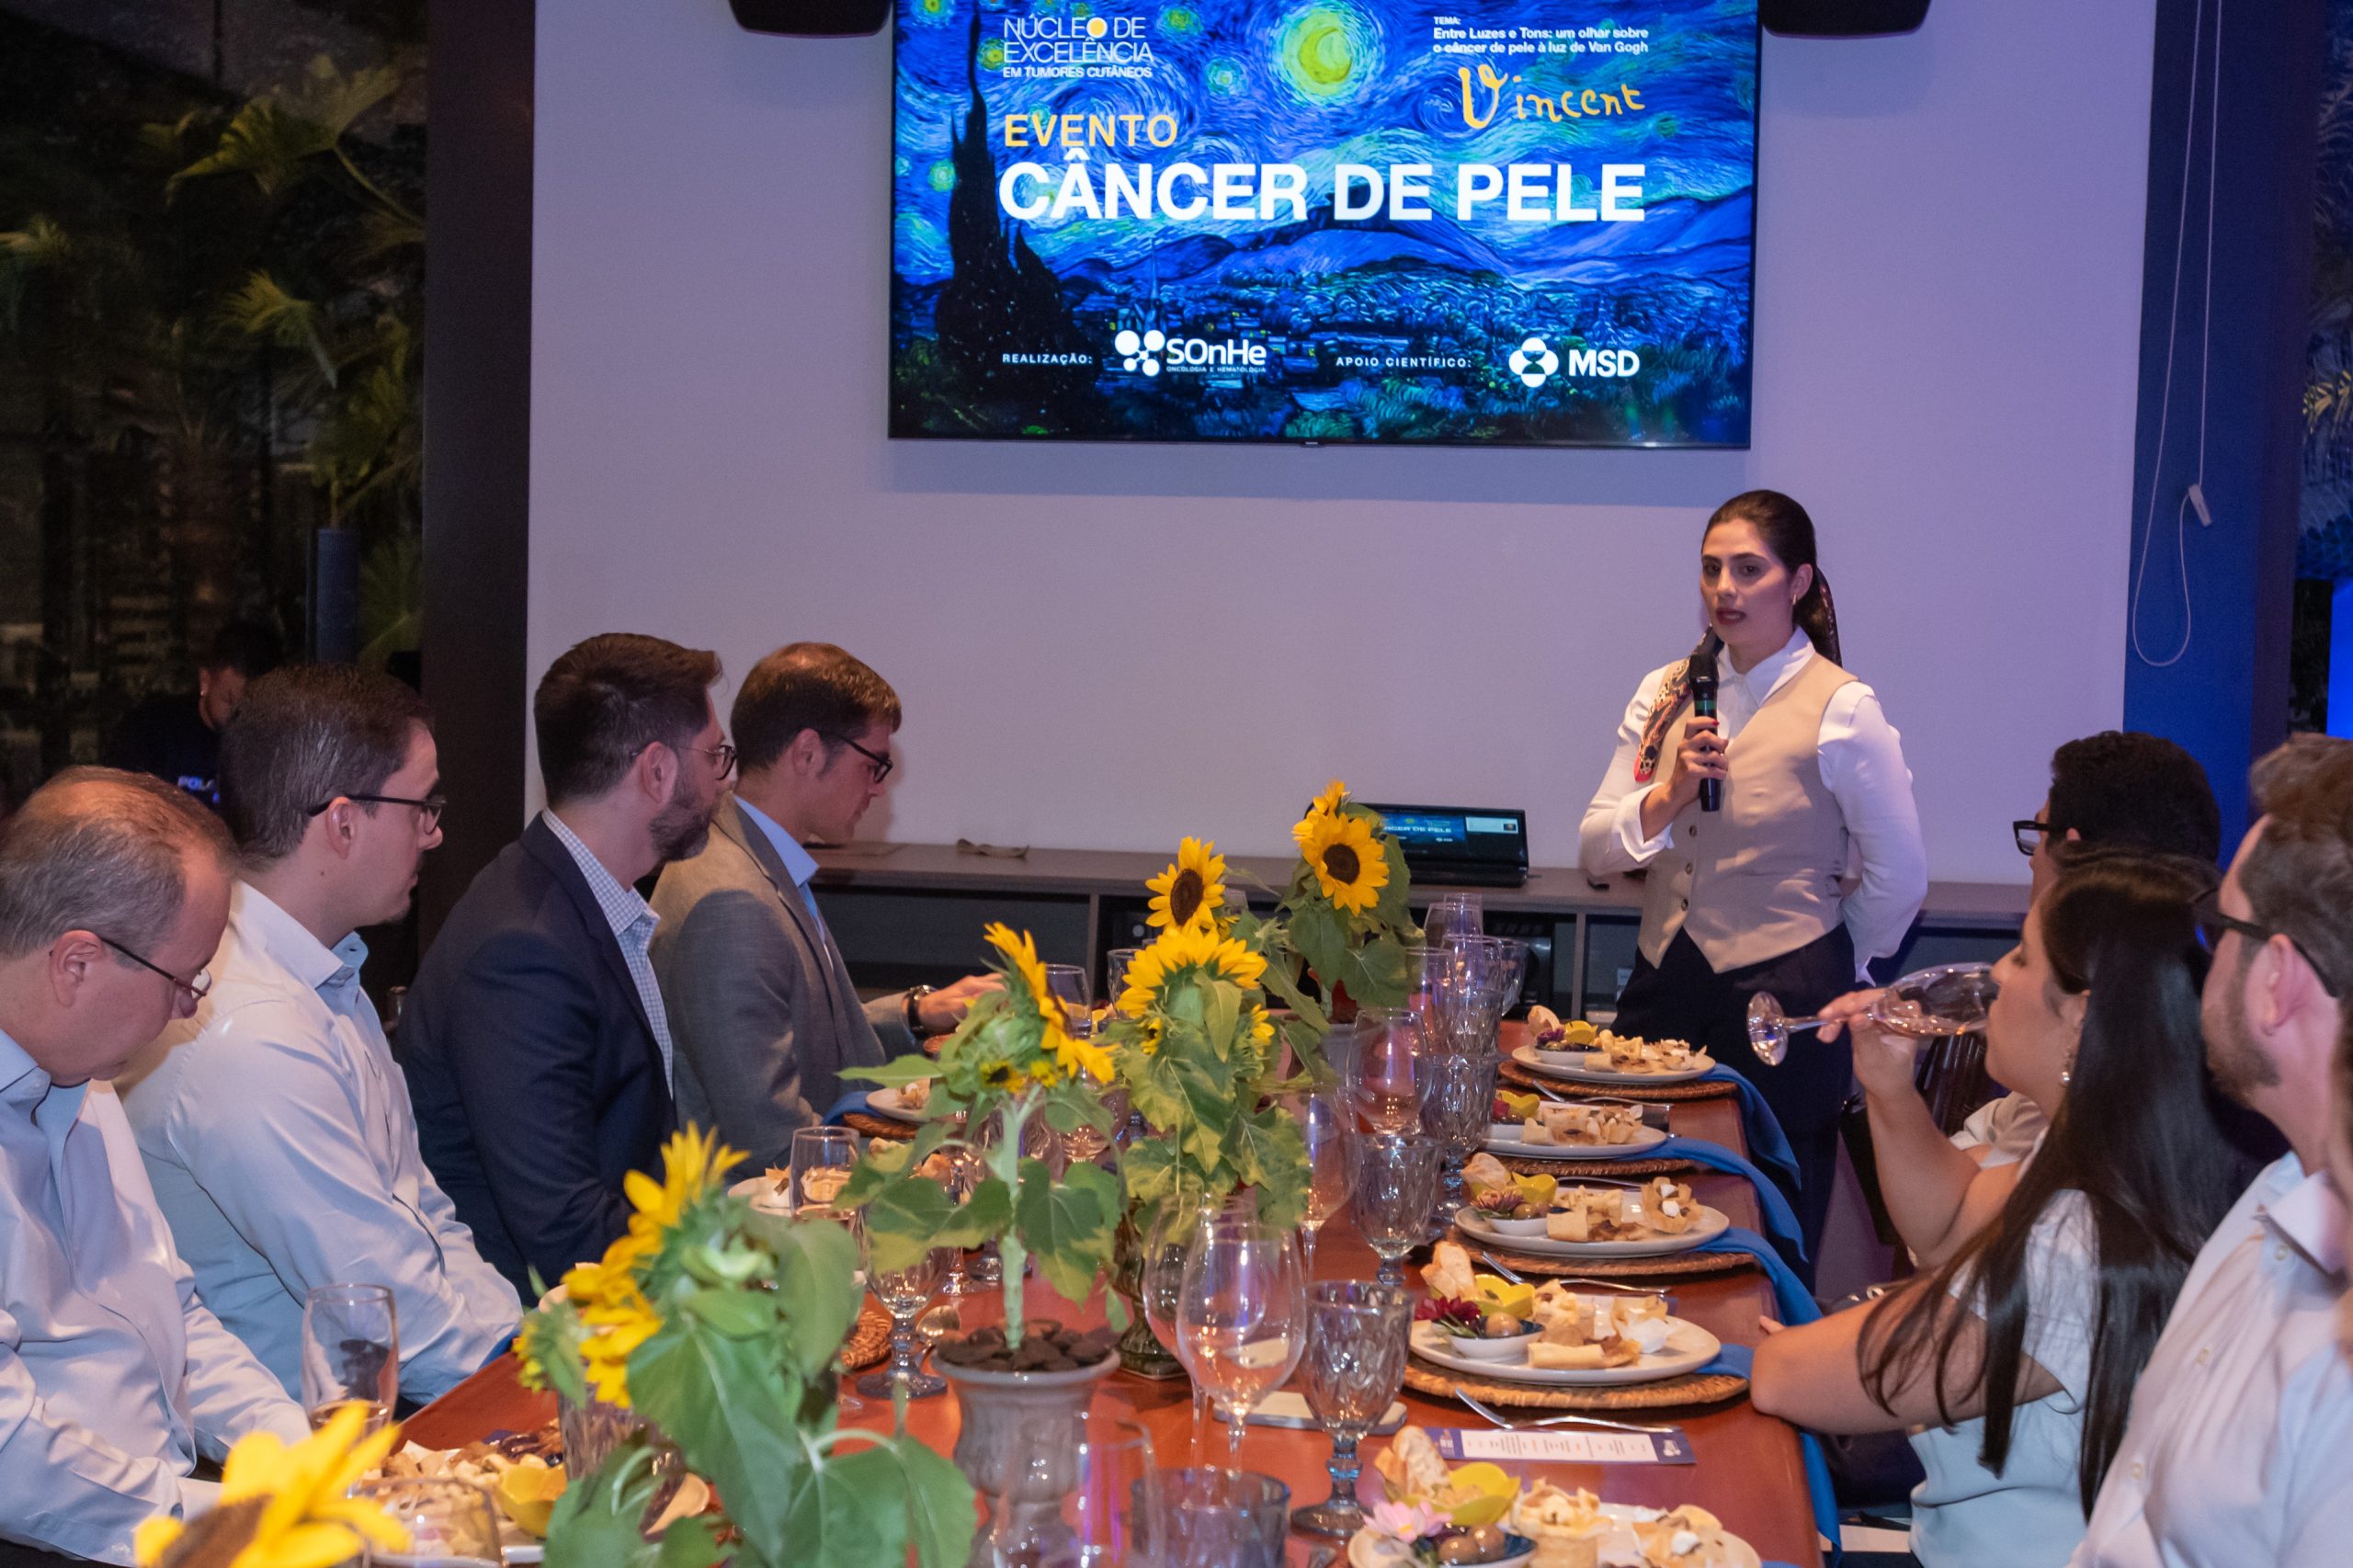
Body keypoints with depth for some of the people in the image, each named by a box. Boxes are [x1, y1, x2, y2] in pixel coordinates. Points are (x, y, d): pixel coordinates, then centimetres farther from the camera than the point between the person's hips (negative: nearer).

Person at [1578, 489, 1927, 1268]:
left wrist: (1824, 974, 7)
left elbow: (1901, 878, -3)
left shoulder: (1841, 709, -7)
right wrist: (1669, 794, -13)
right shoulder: (1666, 693, 8)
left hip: (1781, 1010, -5)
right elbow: (1595, 849, 4)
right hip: (1663, 985, 5)